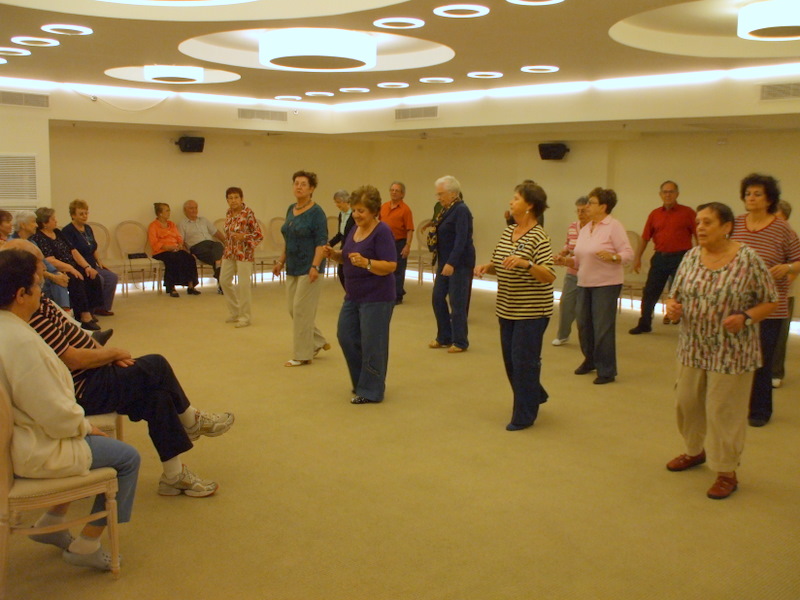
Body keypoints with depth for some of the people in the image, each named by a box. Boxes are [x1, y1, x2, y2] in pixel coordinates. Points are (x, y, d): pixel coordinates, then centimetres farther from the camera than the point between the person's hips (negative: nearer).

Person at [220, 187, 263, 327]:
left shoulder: (248, 213, -13)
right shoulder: (229, 213, 7)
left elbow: (259, 235, -12)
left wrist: (243, 236, -24)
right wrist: (227, 249, 18)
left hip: (244, 253, -7)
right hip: (229, 252, 7)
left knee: (243, 284, -6)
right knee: (224, 280, 10)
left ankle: (245, 317, 7)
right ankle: (234, 312, 27)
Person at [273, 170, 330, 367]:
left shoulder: (316, 212, -11)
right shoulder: (291, 209, 11)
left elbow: (321, 242, -16)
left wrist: (315, 266, -25)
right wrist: (281, 261, 16)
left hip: (308, 268, -8)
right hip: (293, 267, 8)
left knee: (302, 310, -4)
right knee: (293, 309, 10)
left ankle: (303, 356, 7)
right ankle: (318, 343, 27)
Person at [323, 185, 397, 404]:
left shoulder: (382, 232, -15)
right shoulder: (355, 229, 9)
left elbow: (391, 265, -20)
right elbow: (345, 257, 18)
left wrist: (365, 263, -34)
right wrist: (333, 254, -3)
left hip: (376, 298, -9)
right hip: (353, 296, 9)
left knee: (371, 344, -1)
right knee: (345, 336, 12)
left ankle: (371, 391, 11)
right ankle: (362, 380, 29)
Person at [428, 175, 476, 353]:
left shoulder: (461, 210, -14)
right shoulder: (447, 210, 12)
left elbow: (461, 240, -22)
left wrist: (451, 263, -26)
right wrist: (433, 231, 3)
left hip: (459, 263, -9)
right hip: (445, 262, 9)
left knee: (457, 302, -2)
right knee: (438, 298, 10)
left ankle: (460, 342, 10)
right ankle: (444, 338, 22)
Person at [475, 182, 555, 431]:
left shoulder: (539, 237, -16)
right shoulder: (508, 232, 8)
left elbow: (549, 276, -22)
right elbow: (498, 263, 17)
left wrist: (526, 263, -37)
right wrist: (486, 267, -4)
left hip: (531, 310, -8)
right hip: (508, 308, 8)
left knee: (524, 360, -1)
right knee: (510, 359, 17)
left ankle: (524, 416, 14)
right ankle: (535, 395, 40)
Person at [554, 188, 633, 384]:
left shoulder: (614, 226, -8)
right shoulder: (585, 229, 13)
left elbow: (628, 253, -13)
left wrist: (612, 257, -30)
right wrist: (566, 261, 0)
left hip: (606, 284, -7)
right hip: (584, 283, 7)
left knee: (603, 327, -5)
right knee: (584, 324, 13)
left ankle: (607, 370, 6)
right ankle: (590, 360, 33)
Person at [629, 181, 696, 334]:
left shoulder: (687, 213, -2)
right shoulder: (655, 214, 7)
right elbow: (645, 237, 10)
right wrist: (638, 257, 7)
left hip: (680, 257, -4)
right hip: (660, 257, 4)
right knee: (649, 292, 8)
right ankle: (644, 324, 22)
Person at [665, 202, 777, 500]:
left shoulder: (748, 260, -13)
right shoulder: (691, 256, 2)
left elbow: (770, 301, -6)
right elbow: (676, 293, 11)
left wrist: (745, 318, -23)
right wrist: (672, 306, -11)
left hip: (731, 352, -5)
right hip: (692, 348, 5)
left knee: (724, 411, 2)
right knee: (688, 402, 16)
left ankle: (727, 473, 17)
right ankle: (695, 450, 40)